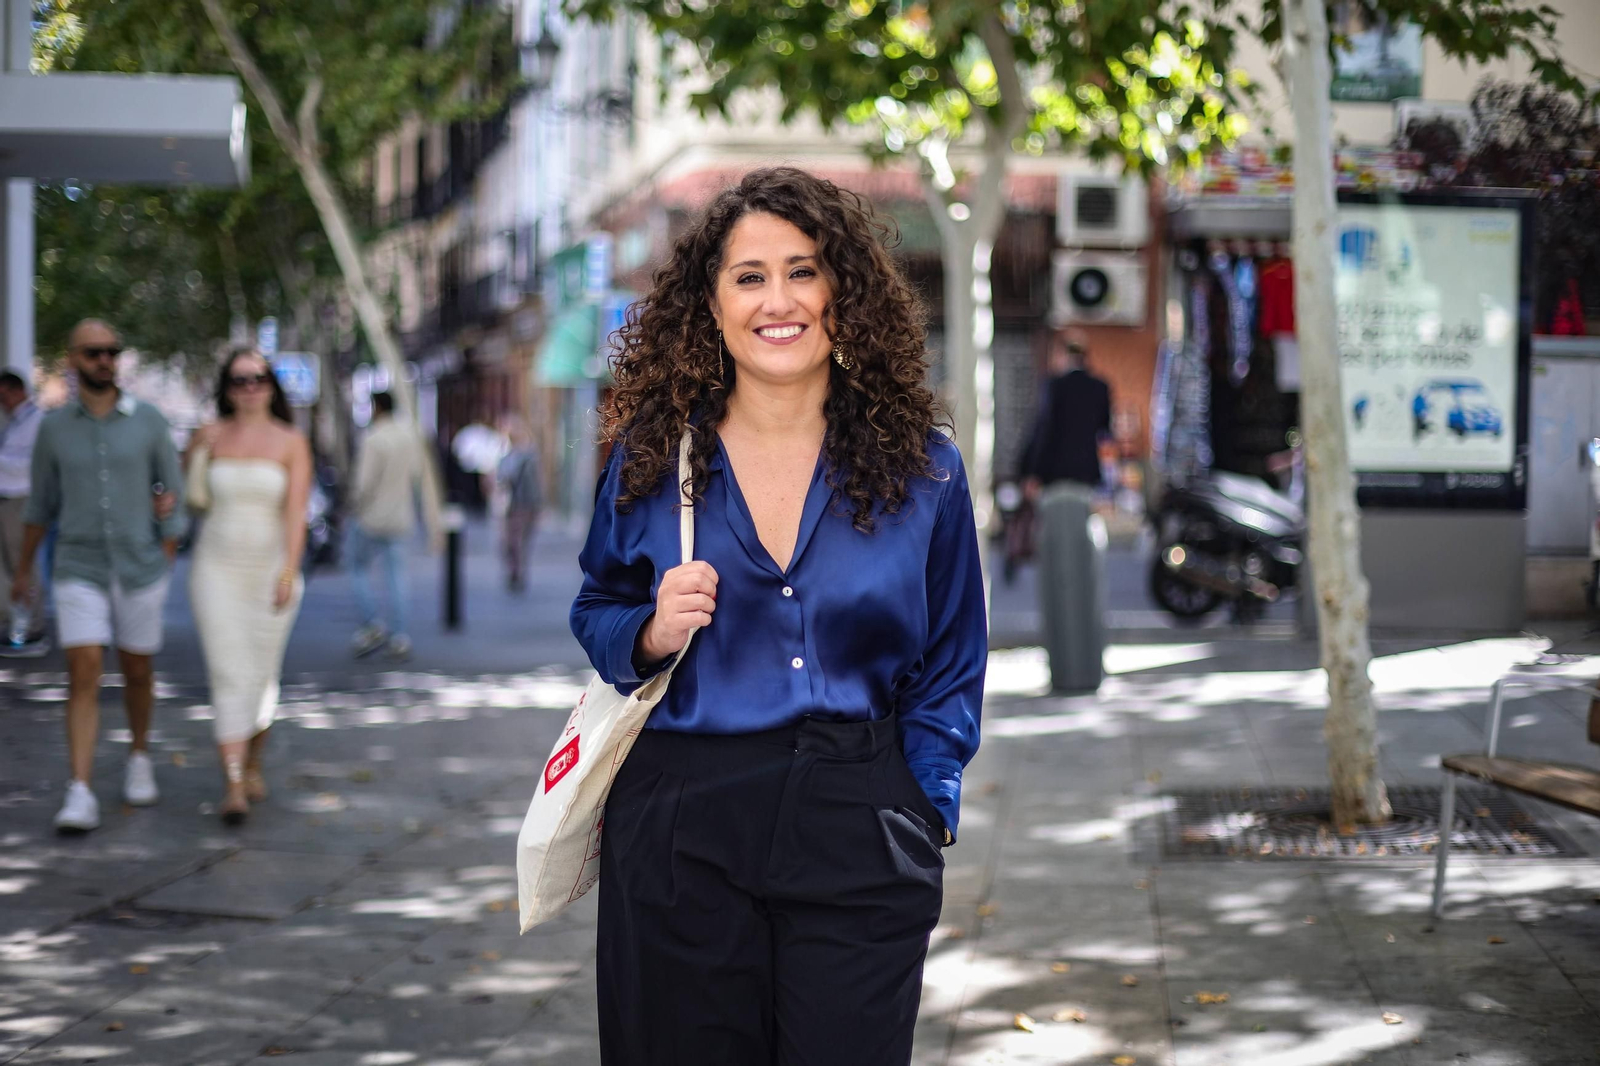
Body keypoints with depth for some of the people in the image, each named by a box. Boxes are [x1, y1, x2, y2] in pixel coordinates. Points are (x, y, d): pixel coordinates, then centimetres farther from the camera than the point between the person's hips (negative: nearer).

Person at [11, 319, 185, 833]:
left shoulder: (149, 422, -4)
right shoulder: (54, 428, -1)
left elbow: (172, 499, 2)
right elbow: (40, 504, 12)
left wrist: (164, 574, -1)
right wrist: (23, 569, 20)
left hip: (140, 572, 0)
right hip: (80, 573, 0)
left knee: (137, 672, 14)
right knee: (83, 678, -11)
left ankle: (139, 760, 39)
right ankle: (80, 796, -16)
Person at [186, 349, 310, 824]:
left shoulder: (291, 443, -1)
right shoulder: (209, 437, 2)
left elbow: (296, 512, -11)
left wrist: (289, 570, -23)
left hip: (271, 567, 0)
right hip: (217, 568, 0)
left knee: (262, 675, 10)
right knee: (228, 676, -10)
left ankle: (252, 765, 34)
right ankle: (233, 787, -14)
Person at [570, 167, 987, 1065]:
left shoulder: (920, 466, 3)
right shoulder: (651, 459, 4)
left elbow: (950, 671, 10)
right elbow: (597, 614, 16)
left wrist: (926, 813, 1)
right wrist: (653, 634, -6)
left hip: (857, 842, 0)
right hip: (680, 833, 0)